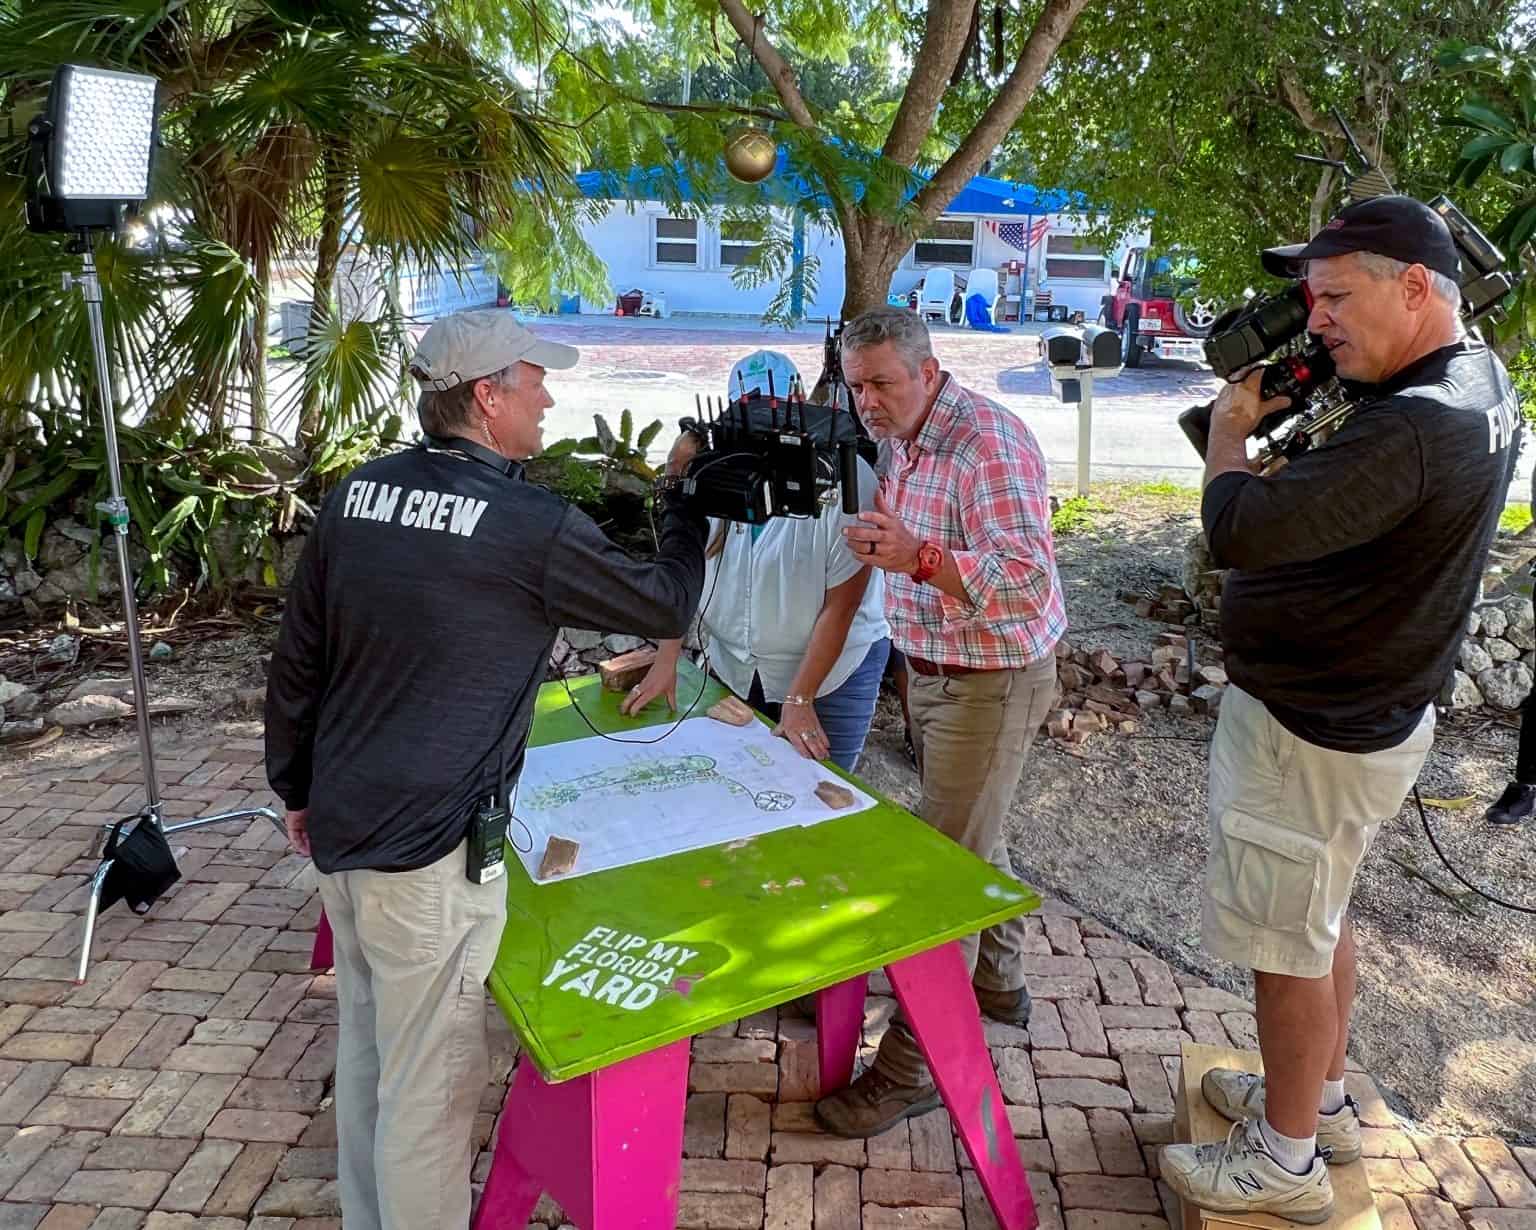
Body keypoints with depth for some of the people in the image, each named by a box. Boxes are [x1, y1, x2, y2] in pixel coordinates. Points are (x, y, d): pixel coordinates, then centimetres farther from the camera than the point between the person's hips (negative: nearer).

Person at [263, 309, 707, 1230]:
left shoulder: (355, 495, 2)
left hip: (340, 827, 8)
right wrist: (688, 508, 13)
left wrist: (298, 789, 21)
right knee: (430, 1080, 9)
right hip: (429, 850, -8)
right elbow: (667, 607, -3)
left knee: (368, 1043, 25)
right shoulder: (536, 526, -18)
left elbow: (296, 663, 9)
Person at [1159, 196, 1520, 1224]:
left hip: (1309, 734, -10)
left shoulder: (1411, 431, -29)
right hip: (1364, 708, 10)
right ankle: (1323, 1099, 43)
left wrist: (1232, 427, -14)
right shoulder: (1482, 376, 3)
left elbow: (1241, 529, -34)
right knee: (1322, 916, 24)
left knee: (1286, 943, 6)